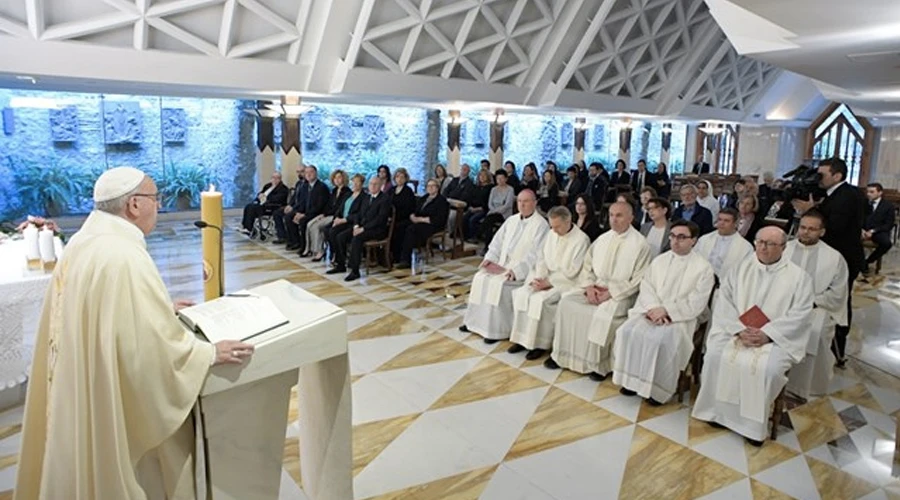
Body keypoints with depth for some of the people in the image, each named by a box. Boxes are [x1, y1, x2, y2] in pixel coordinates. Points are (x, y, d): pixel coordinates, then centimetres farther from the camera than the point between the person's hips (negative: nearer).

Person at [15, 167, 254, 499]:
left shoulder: (83, 242, 2)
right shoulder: (124, 256, -28)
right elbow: (154, 342, -29)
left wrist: (162, 308, 17)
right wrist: (211, 353, -16)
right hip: (120, 400, -9)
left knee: (92, 468, 26)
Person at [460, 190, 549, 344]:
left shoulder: (541, 225, -10)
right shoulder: (511, 220, 13)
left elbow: (535, 254, -18)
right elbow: (498, 241, 15)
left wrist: (515, 270, -25)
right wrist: (489, 258, -2)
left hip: (522, 270, -7)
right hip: (502, 264, 7)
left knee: (498, 283, -27)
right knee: (480, 278, -11)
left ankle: (497, 330, -16)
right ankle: (475, 321, -1)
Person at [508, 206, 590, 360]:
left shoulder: (581, 240, -13)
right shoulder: (551, 234, 8)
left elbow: (572, 272, -15)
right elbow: (542, 258, 11)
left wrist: (549, 282, -17)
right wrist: (539, 277, -8)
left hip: (566, 283, -7)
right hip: (545, 278, 7)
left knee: (540, 299, -30)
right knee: (521, 294, -16)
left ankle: (540, 344, -16)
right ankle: (522, 338, -9)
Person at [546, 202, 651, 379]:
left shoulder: (640, 244, -7)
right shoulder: (602, 239, 12)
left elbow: (638, 279, -12)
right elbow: (587, 265, 13)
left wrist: (611, 293, -18)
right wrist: (589, 286, -6)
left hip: (621, 293, -6)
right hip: (595, 288, 6)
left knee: (603, 314, -32)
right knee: (566, 302, -14)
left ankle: (598, 363, -13)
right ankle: (562, 354, -6)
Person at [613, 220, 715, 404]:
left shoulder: (703, 268, -2)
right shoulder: (659, 260, 13)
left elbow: (695, 304, -9)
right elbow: (646, 286, 6)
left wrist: (666, 310, -17)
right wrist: (653, 308, -13)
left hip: (679, 317, -4)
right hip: (652, 311, 5)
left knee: (661, 340, -31)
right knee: (627, 331, -20)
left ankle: (658, 389, -13)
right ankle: (632, 379, -5)